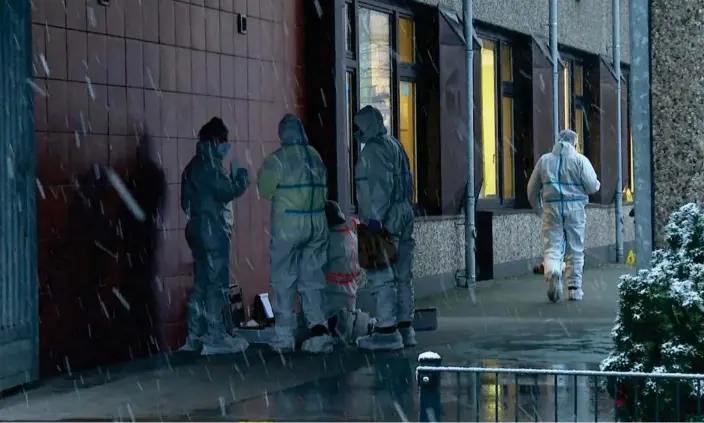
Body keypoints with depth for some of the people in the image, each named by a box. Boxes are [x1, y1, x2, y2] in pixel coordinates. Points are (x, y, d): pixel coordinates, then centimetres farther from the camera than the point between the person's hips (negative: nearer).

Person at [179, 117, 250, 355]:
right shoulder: (210, 164, -12)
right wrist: (242, 175, -4)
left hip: (198, 228, 10)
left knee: (201, 283, 11)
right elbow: (226, 192, -20)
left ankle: (195, 336, 13)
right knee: (216, 283, -9)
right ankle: (215, 338, -10)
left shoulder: (196, 164, 18)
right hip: (212, 229, -10)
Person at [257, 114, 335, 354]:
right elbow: (323, 190, 9)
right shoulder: (315, 157, 5)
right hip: (317, 225, 4)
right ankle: (318, 327, -3)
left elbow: (265, 190, -5)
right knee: (312, 278, 10)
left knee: (284, 280, 5)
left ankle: (284, 336, 7)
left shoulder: (277, 159, -11)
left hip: (287, 226, -4)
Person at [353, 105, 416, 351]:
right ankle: (405, 327, 16)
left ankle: (387, 331, -10)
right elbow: (407, 182, 20)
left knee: (381, 275, -8)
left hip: (385, 220, -10)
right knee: (402, 275, 11)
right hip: (404, 216, 10)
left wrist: (376, 217, -21)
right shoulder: (395, 146, 18)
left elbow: (380, 185, -19)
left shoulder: (374, 149, -10)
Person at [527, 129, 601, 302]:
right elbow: (592, 186, -6)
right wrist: (597, 184, 18)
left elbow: (532, 189, 13)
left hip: (551, 209, 1)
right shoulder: (580, 160, -1)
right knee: (575, 250, 9)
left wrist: (537, 206, 29)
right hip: (575, 209, -1)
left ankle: (552, 272, -31)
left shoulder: (544, 160, 9)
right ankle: (574, 288, 13)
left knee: (551, 248, 0)